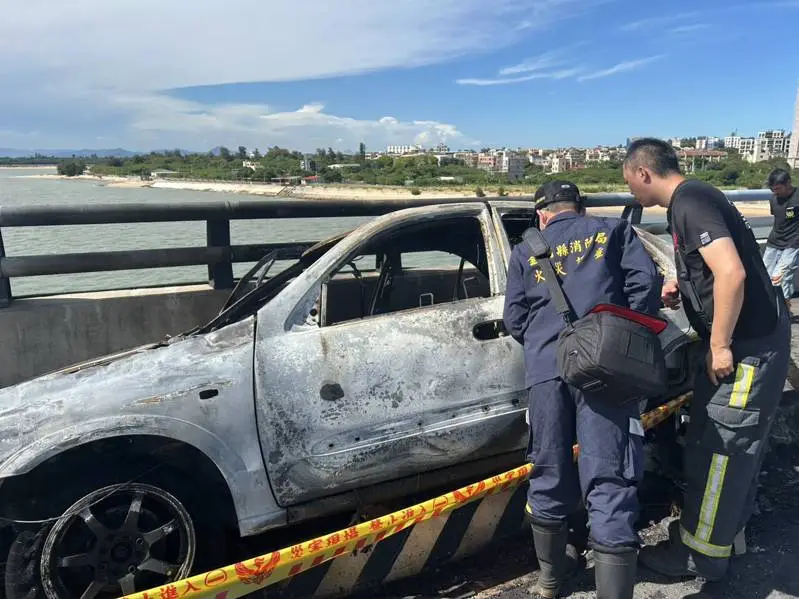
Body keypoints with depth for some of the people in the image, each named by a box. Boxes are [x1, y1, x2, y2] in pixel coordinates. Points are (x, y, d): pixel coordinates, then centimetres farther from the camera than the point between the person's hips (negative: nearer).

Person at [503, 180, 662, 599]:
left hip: (545, 371, 2)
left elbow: (514, 319, 16)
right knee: (609, 485, -3)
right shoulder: (613, 230, 20)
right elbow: (646, 282, 6)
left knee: (549, 478, 15)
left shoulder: (525, 251, 23)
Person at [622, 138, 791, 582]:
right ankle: (729, 529, 38)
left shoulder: (689, 203, -20)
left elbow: (732, 272, -30)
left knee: (720, 450, 0)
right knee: (734, 445, 21)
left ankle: (700, 555, 14)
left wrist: (720, 345, -23)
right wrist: (683, 287, 8)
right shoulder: (691, 198, 12)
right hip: (750, 338, 10)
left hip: (750, 345, -10)